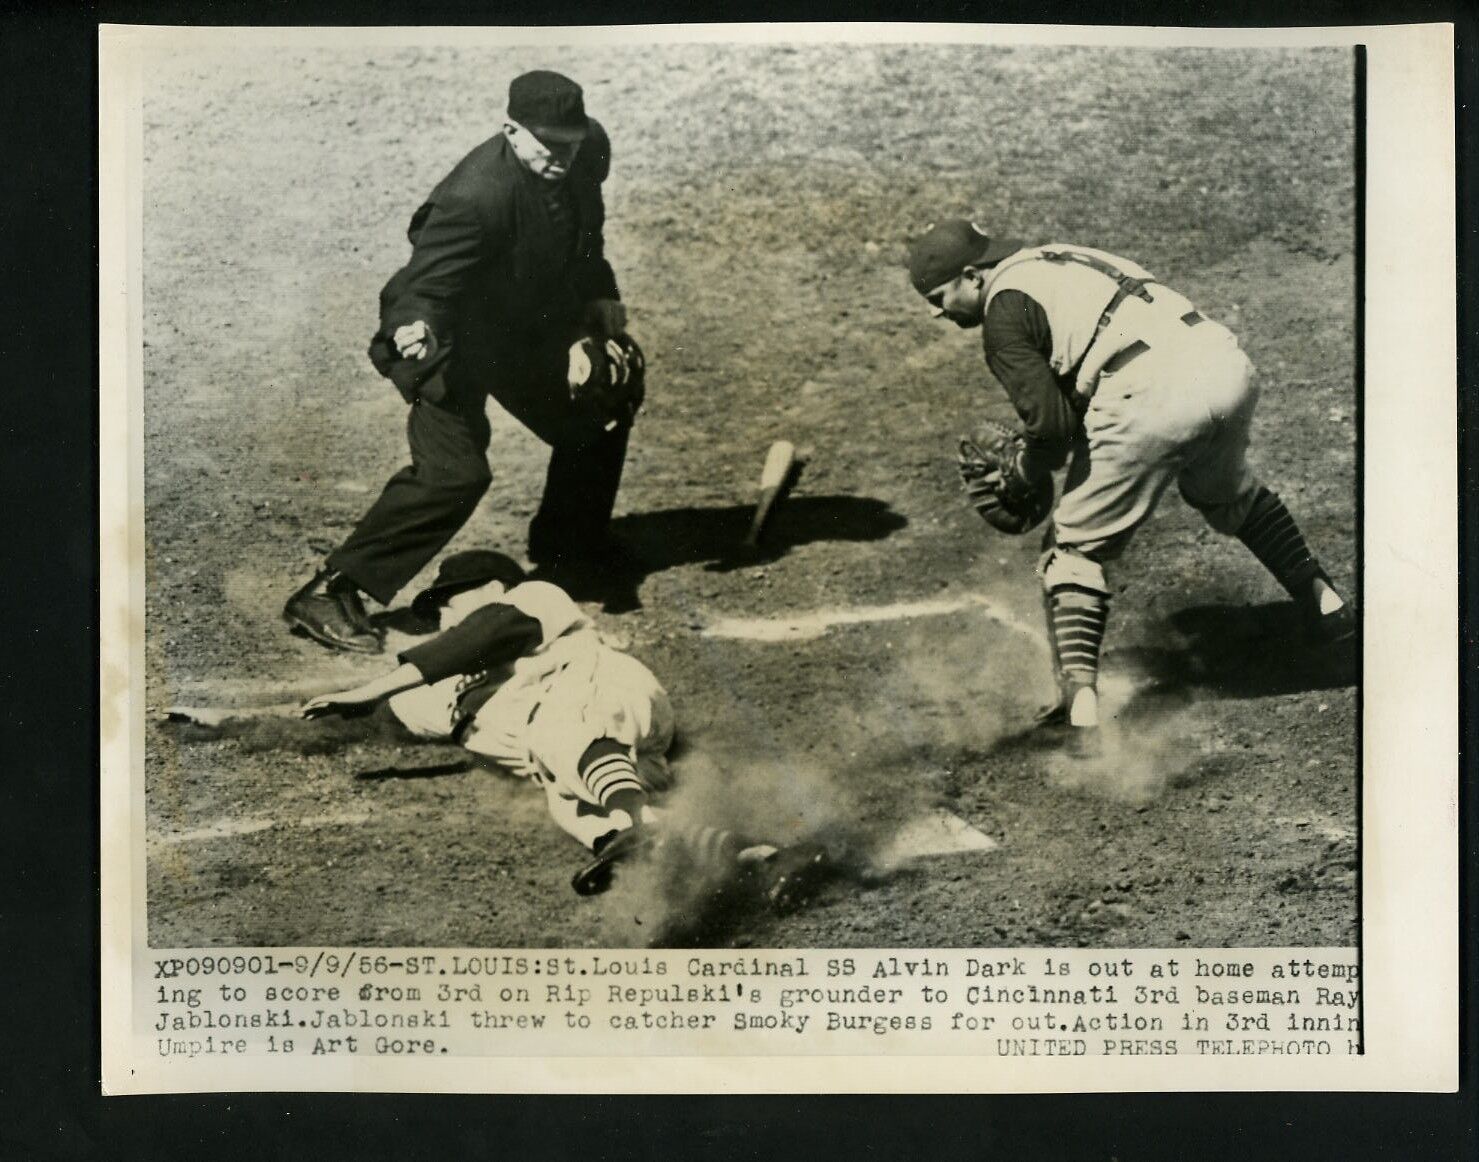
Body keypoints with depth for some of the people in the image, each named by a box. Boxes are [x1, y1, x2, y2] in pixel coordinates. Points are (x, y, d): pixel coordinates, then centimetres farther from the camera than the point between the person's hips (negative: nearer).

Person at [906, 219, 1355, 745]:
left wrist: (1018, 476, 12)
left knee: (1076, 547, 6)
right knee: (1228, 491, 37)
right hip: (1228, 364, 8)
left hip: (1152, 398, -8)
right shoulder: (1064, 260, 27)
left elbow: (1051, 422, -7)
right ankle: (1324, 604, 43)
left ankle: (1081, 695, -6)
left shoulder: (1004, 313, 2)